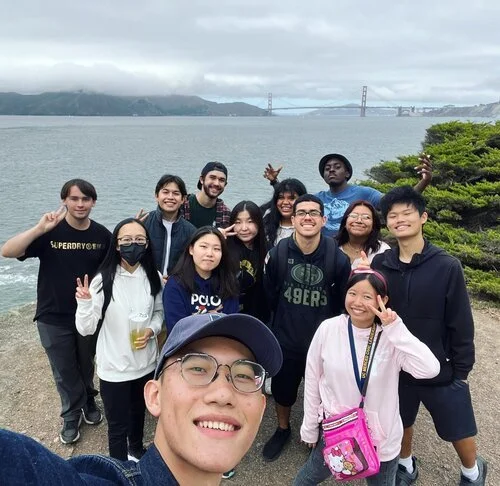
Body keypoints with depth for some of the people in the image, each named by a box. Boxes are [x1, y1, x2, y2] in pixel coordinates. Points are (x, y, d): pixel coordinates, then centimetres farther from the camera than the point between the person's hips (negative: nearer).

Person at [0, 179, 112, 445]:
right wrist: (39, 229, -37)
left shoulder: (102, 235, -8)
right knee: (64, 372, 15)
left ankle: (88, 402, 47)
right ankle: (72, 415, 37)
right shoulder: (50, 232, -15)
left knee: (86, 366, 22)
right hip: (53, 317, -1)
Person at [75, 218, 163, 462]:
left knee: (139, 412, 28)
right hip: (114, 367, -3)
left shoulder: (153, 278, -9)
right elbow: (86, 329, -18)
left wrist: (151, 330, -12)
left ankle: (137, 450, 56)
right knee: (118, 425, 13)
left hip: (145, 362, 4)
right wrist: (85, 302, -35)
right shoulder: (103, 280, -19)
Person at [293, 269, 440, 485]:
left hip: (382, 437, 0)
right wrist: (310, 428, 3)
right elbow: (312, 381, -4)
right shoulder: (328, 329, -15)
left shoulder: (391, 337, -16)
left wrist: (396, 329, -32)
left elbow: (430, 369, -31)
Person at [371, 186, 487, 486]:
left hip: (440, 368, -2)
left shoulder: (447, 266, -16)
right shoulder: (380, 266, -8)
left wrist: (461, 370, -6)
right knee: (401, 422, 21)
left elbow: (461, 324, -10)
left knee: (460, 431, 16)